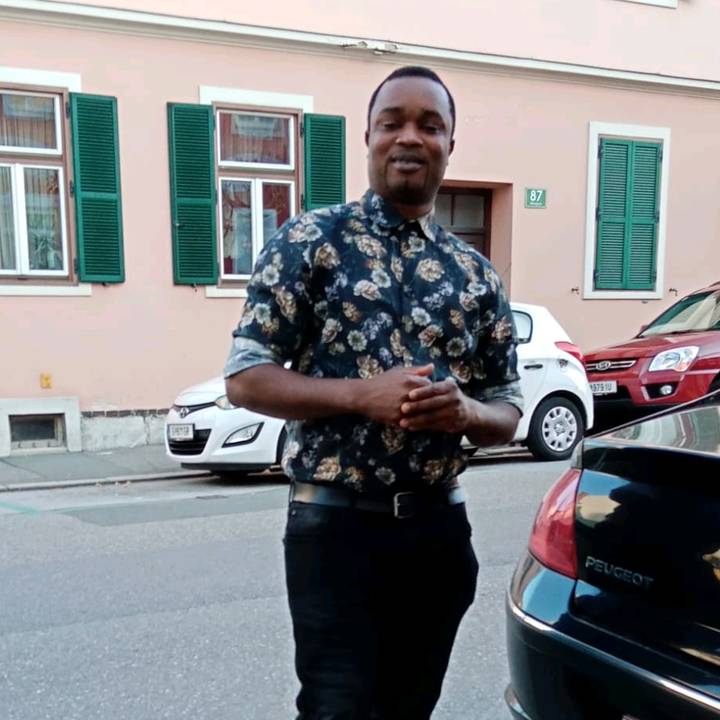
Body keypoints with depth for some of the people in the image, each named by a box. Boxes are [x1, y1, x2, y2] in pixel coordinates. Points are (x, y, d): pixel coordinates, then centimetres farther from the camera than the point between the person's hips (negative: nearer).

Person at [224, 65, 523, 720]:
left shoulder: (476, 273, 7)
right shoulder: (311, 240, -4)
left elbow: (508, 413, 10)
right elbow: (245, 378, -8)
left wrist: (464, 411, -13)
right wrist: (363, 396, -21)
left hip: (439, 528, 5)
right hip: (335, 525, -4)